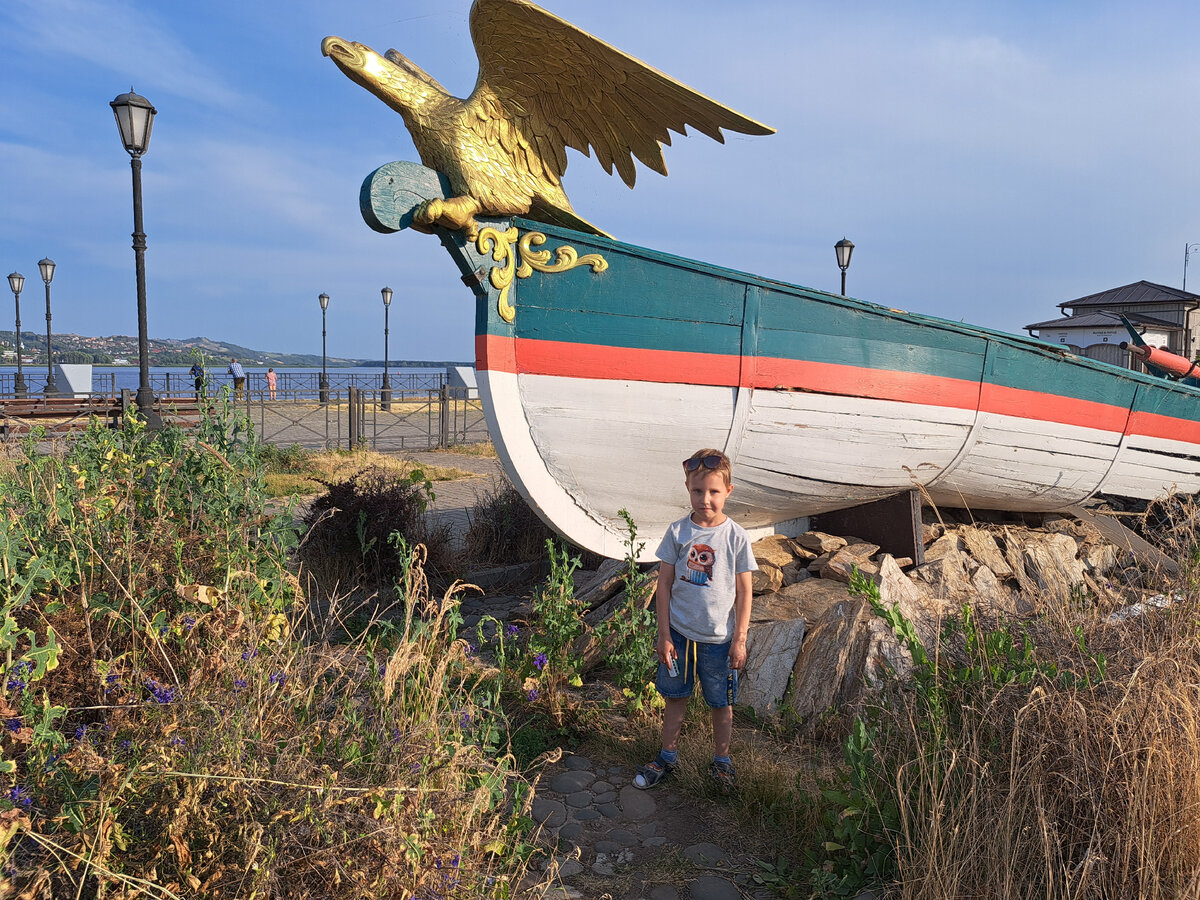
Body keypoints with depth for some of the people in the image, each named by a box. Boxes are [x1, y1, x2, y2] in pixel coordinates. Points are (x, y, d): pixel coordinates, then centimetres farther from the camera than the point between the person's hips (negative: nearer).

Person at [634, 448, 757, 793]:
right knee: (675, 696, 16)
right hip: (678, 632, 2)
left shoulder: (736, 537, -10)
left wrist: (740, 639, -5)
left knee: (721, 703, 14)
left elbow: (744, 591, -5)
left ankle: (721, 761, 35)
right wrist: (664, 634, -3)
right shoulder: (678, 532, -7)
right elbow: (664, 584, -2)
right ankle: (667, 757, 35)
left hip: (718, 637, -1)